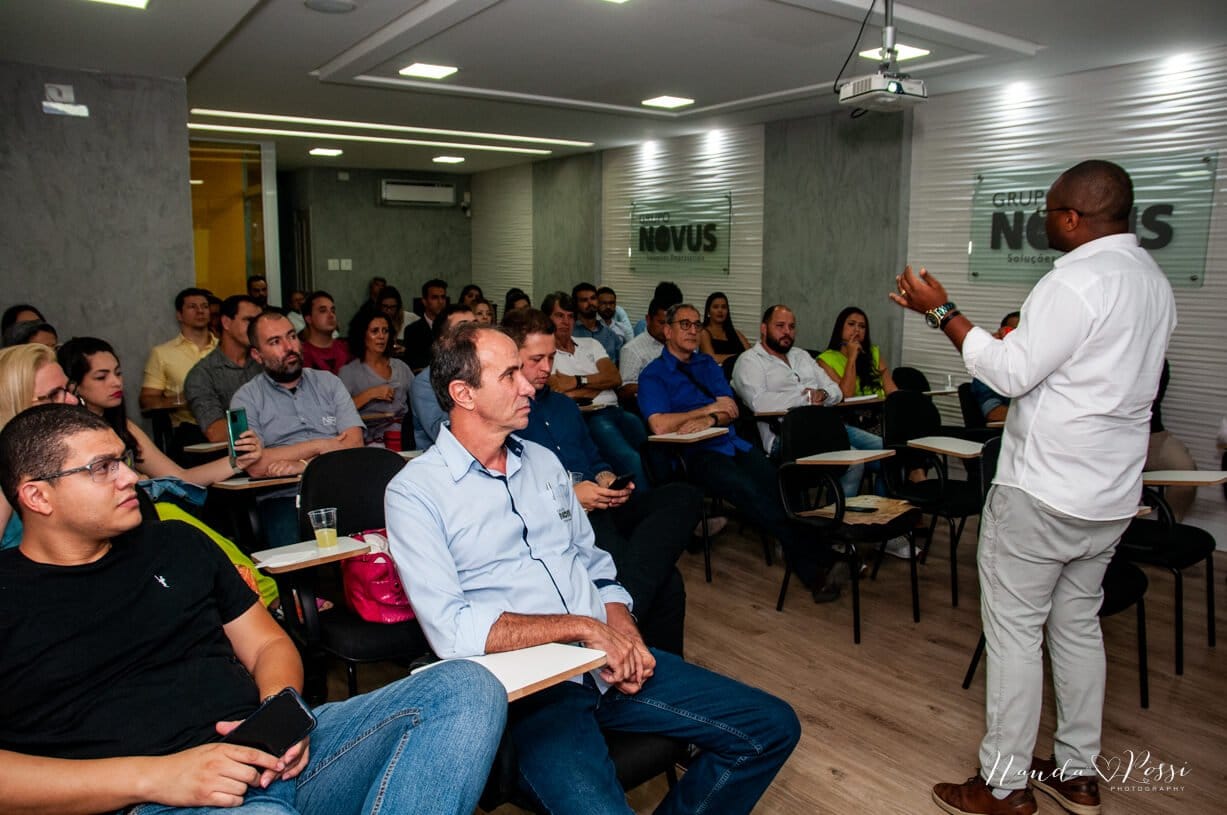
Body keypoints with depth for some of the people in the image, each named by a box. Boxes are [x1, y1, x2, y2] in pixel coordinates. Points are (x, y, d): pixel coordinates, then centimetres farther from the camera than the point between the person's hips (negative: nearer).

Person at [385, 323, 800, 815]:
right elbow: (452, 630, -16)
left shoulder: (543, 462, 15)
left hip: (607, 663, 6)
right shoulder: (414, 492, -6)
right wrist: (583, 626, -16)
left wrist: (624, 637, -2)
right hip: (524, 685, -6)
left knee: (773, 727, -1)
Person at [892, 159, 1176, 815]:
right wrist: (1027, 340, 20)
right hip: (1111, 495, 9)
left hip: (1042, 491, -9)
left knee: (1015, 629, 1)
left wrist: (940, 311, -13)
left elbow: (1011, 372, -19)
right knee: (1078, 624, 18)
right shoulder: (1154, 281, 12)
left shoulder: (1075, 282, -18)